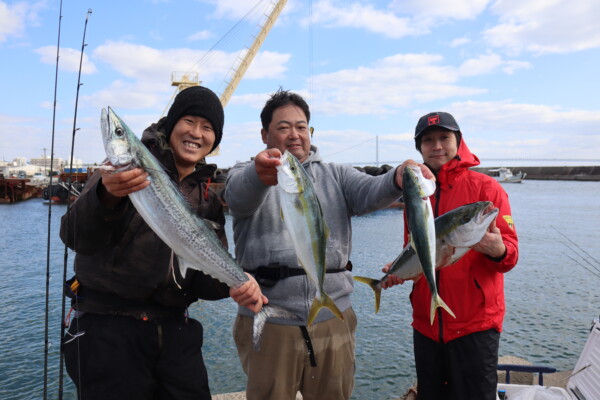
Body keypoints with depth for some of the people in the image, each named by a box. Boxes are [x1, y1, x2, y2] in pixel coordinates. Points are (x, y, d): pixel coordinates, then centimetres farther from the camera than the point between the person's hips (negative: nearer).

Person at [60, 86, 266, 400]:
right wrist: (108, 195, -36)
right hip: (108, 327, -4)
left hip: (176, 330, 4)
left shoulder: (209, 200, 7)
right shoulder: (128, 166, -6)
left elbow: (207, 276, 4)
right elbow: (76, 237, -16)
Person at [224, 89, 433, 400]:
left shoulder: (335, 174, 11)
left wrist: (398, 179, -31)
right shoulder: (246, 173, 3)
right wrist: (260, 175, -44)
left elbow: (368, 192, -8)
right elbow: (239, 195, -21)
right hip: (267, 321, -2)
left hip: (333, 317, 3)